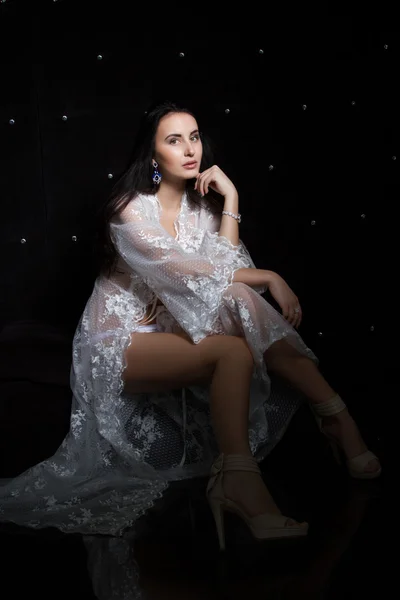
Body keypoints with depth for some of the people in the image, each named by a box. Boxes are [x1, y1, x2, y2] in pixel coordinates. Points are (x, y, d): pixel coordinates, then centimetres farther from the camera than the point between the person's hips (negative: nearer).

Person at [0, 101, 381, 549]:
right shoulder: (130, 211, -15)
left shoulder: (200, 203, 7)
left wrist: (229, 199, -12)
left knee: (241, 301, -22)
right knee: (235, 351, -29)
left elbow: (226, 267, -8)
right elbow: (192, 275, -24)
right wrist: (270, 278, -20)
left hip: (168, 327, 6)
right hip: (119, 343, -6)